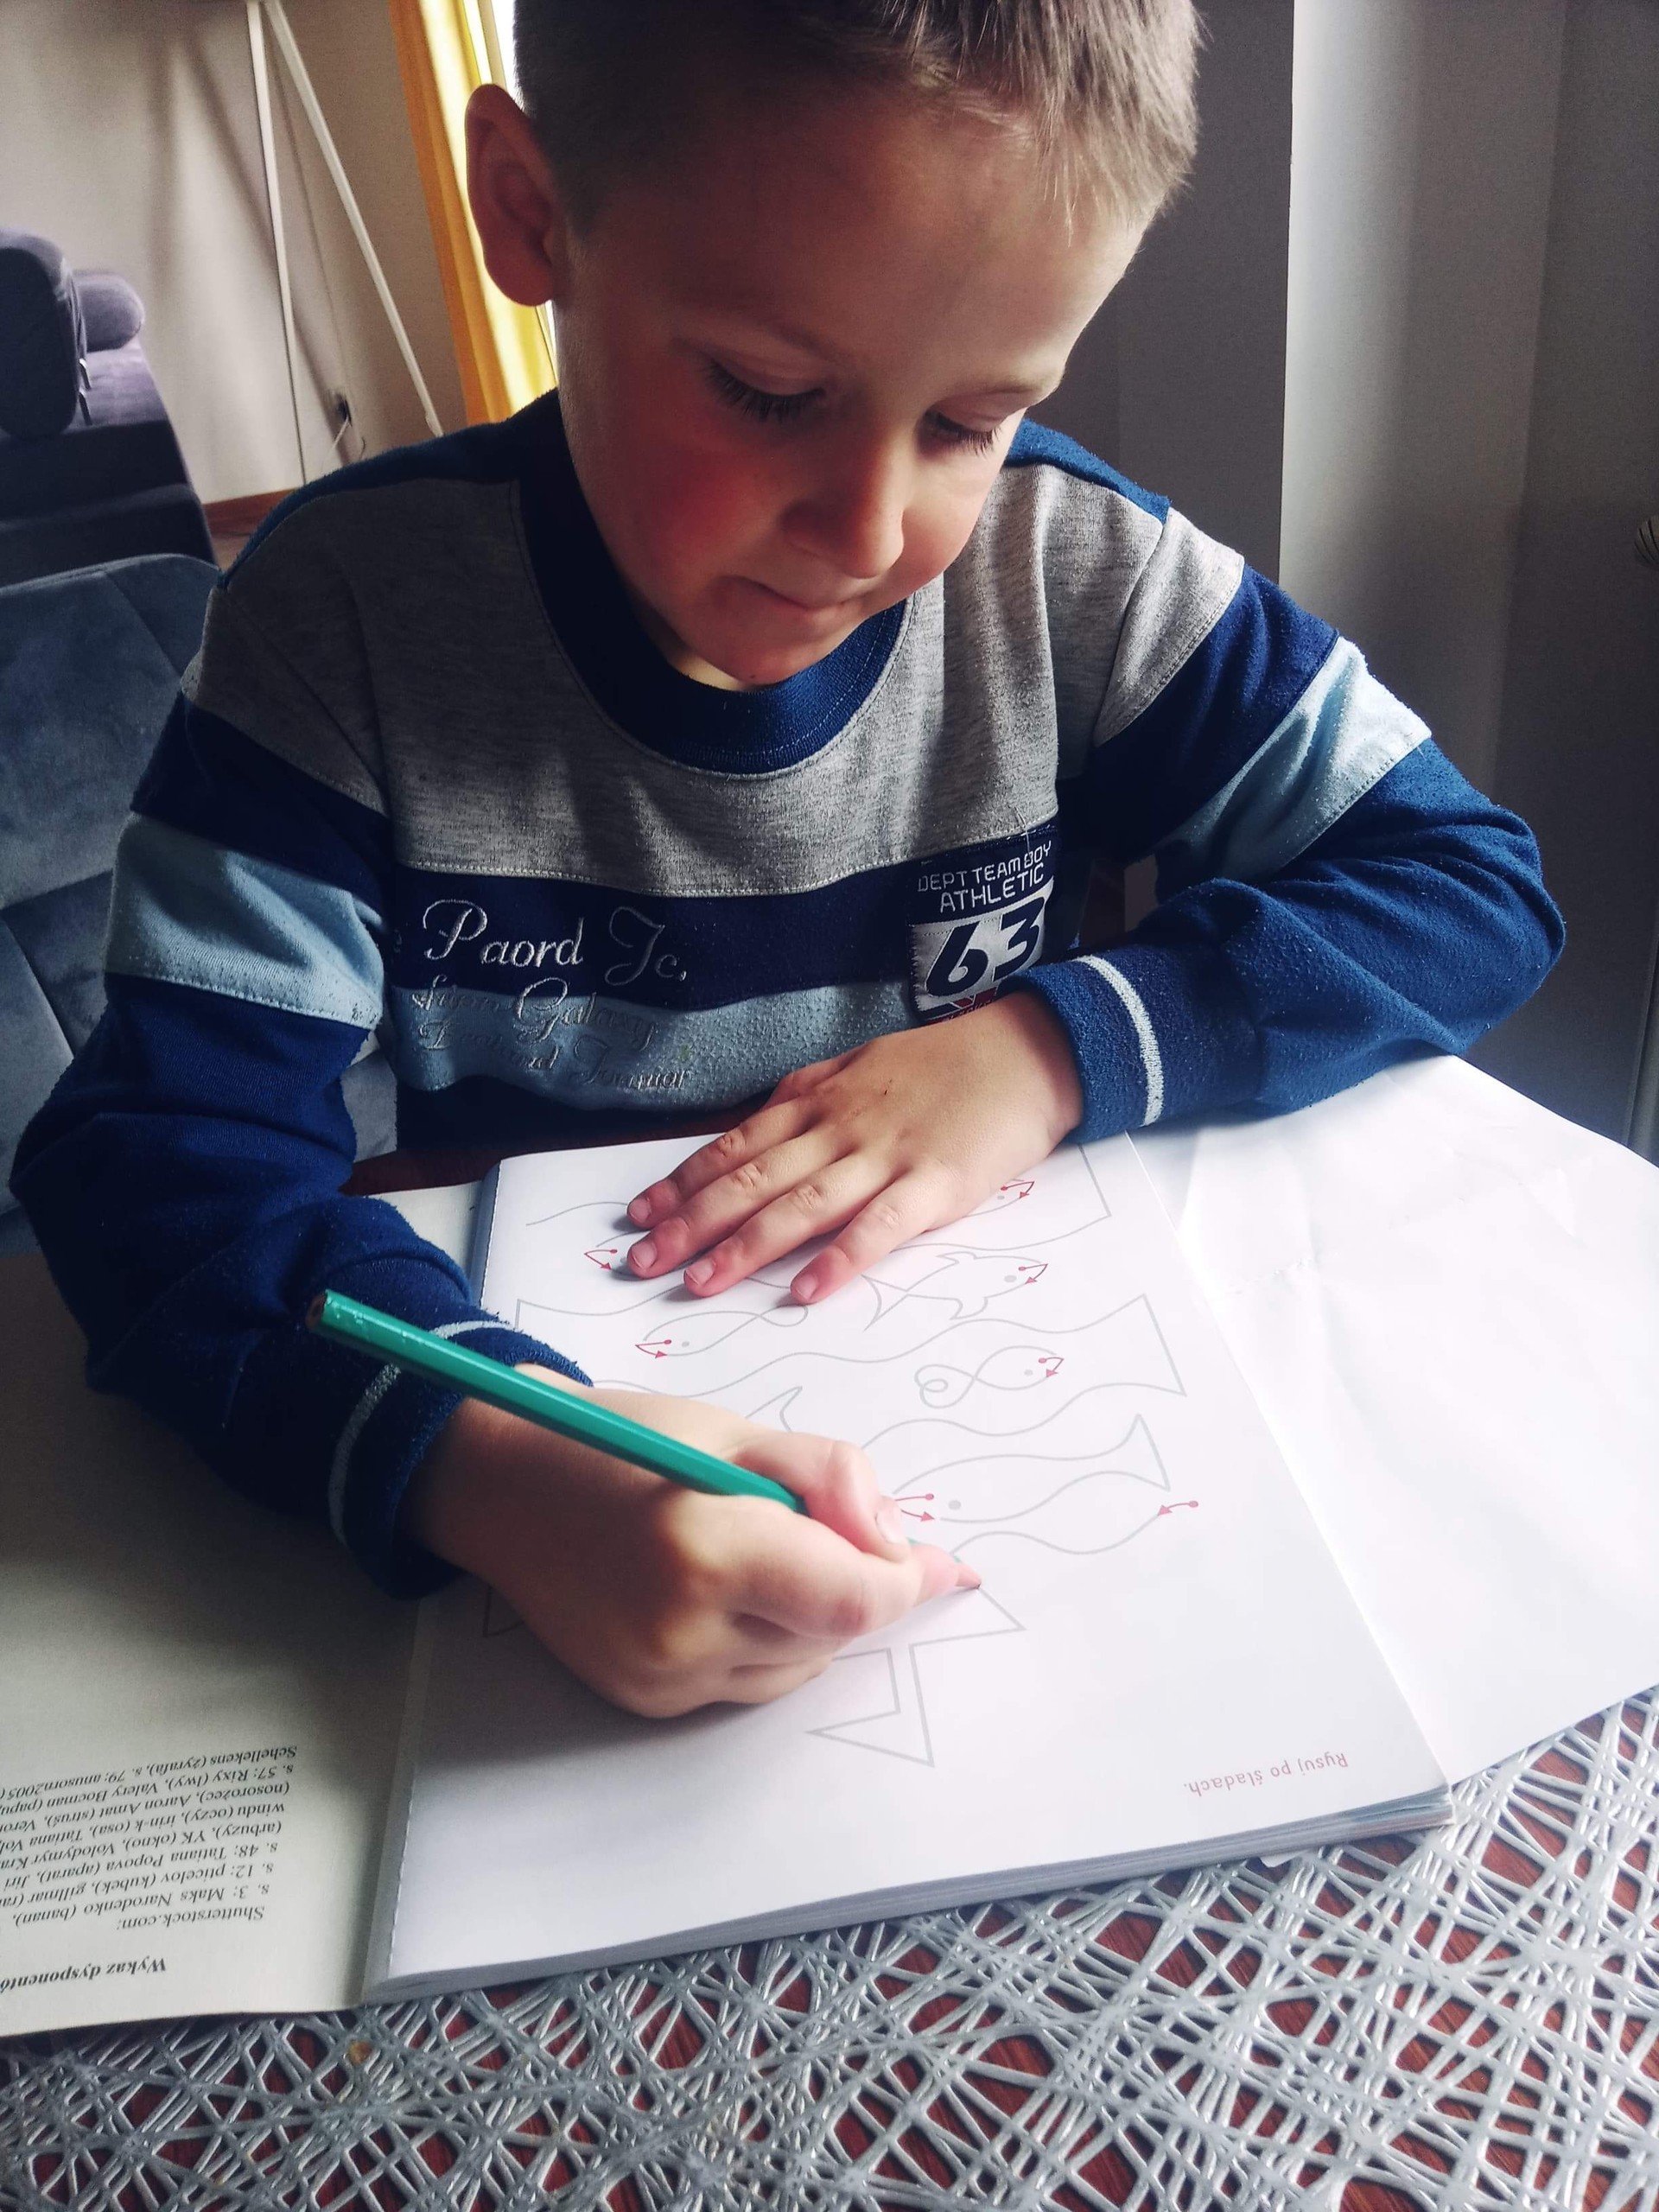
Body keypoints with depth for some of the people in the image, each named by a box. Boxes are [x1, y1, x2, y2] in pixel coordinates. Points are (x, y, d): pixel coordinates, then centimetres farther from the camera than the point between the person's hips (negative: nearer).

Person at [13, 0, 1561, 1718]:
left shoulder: (1083, 581, -9)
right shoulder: (350, 610, -13)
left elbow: (1474, 881, -4)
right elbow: (164, 1135, -18)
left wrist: (1057, 1043, -19)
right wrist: (474, 1461, -37)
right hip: (536, 1386, 1)